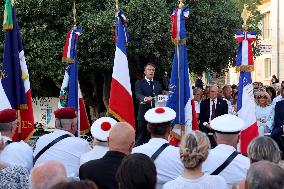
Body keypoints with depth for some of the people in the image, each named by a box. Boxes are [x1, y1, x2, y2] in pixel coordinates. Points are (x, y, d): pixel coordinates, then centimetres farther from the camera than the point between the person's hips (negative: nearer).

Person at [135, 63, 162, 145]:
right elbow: (138, 94, -17)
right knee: (141, 137, -2)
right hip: (144, 113, -4)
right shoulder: (139, 83, 0)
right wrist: (145, 98, -39)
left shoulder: (157, 84, 17)